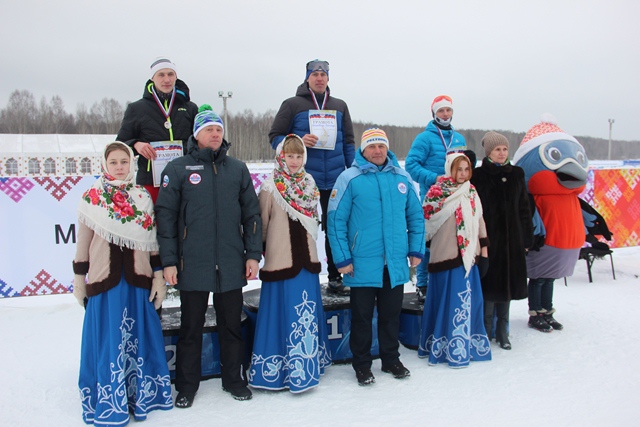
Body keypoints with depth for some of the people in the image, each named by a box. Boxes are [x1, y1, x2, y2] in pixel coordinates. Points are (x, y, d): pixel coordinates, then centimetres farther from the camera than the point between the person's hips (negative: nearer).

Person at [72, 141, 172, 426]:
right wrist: (79, 280, 4)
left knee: (140, 339, 8)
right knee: (108, 342, 2)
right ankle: (108, 402, 17)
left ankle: (141, 394, 23)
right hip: (104, 281, -2)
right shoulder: (92, 199, 0)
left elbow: (153, 241, 8)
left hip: (138, 280, 2)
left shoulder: (143, 198, 6)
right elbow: (83, 244, 4)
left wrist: (158, 275, 5)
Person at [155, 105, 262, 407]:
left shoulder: (237, 169, 8)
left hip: (231, 265, 2)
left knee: (232, 326, 13)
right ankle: (186, 386, 25)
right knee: (191, 328, 9)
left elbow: (251, 214, 9)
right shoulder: (178, 169, 0)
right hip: (192, 265, -2)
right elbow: (165, 216, -2)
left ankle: (235, 380, 29)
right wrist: (168, 261, -7)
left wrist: (253, 254, 3)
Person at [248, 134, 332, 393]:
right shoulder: (270, 187, -6)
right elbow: (260, 225, -2)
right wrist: (259, 252, 1)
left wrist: (308, 243, 14)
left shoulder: (309, 183, 9)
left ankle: (306, 365, 22)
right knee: (283, 315, -1)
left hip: (305, 258, 5)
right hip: (280, 260, -5)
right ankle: (276, 372, 10)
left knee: (306, 314, 9)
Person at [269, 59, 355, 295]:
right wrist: (299, 142, -18)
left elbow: (348, 142, 14)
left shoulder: (339, 106, 12)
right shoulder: (292, 105, 1)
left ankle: (335, 278, 21)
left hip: (335, 180, 3)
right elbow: (275, 136, -1)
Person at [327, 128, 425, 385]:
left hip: (396, 264, 4)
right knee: (362, 316, 8)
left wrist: (416, 250, 6)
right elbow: (335, 220, -8)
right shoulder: (350, 178, -7)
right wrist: (342, 259, -11)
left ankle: (391, 359, 33)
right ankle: (362, 364, 24)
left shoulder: (402, 177, 6)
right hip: (362, 264, -3)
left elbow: (415, 216, 12)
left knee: (391, 315, 16)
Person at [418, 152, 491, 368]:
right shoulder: (437, 192, -6)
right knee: (448, 302, -1)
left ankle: (470, 344, 25)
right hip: (446, 255, -6)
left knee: (470, 302, 11)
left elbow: (480, 221, 16)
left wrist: (483, 249, 14)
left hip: (468, 255, 6)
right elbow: (427, 221, -8)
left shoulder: (471, 192, 12)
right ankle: (452, 350, 9)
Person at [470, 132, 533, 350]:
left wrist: (526, 239, 8)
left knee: (508, 282, 10)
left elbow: (524, 208, 11)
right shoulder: (478, 175, -3)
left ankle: (502, 331, 23)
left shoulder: (517, 174, 10)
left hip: (512, 239, 4)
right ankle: (486, 330, 14)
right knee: (489, 284, -1)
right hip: (488, 237, -4)